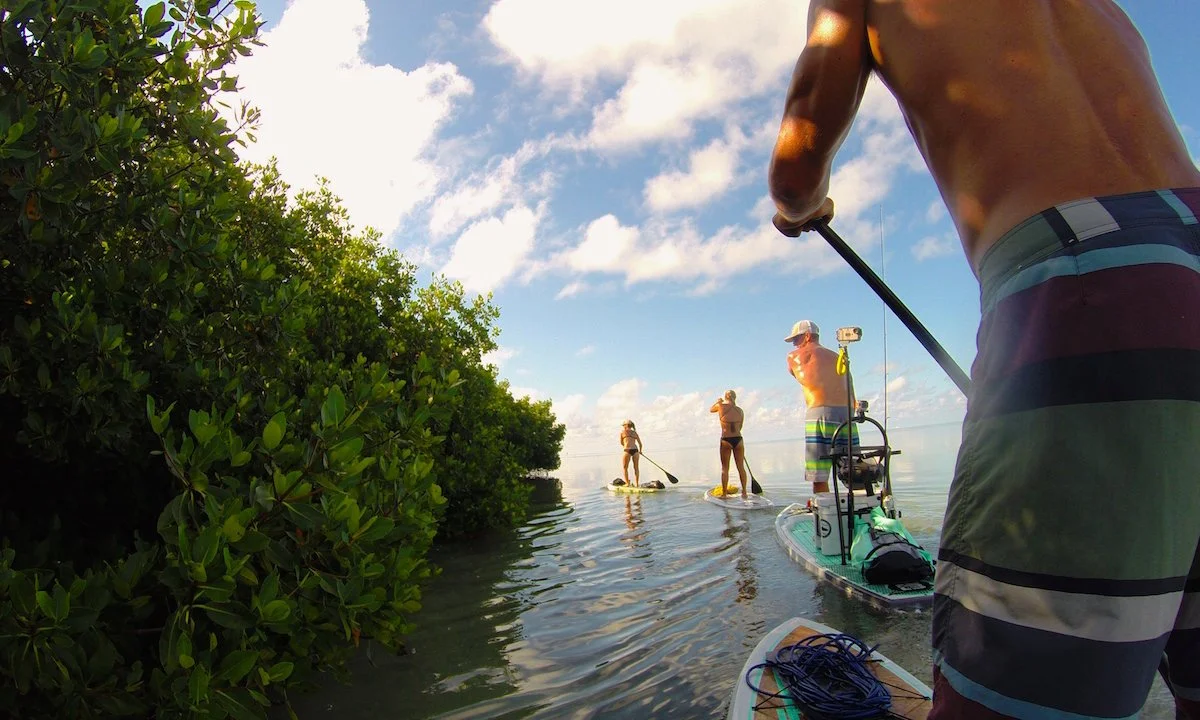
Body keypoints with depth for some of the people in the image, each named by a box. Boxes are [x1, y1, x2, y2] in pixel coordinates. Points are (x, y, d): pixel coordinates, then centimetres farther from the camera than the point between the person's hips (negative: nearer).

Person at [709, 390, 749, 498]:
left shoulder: (721, 406, -5)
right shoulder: (740, 410, 4)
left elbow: (711, 410, 16)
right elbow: (740, 428, 12)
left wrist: (718, 401, 32)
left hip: (726, 440, -2)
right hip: (738, 439, 2)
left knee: (725, 468, 6)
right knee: (741, 467, 11)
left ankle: (724, 493, 7)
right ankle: (744, 492, 14)